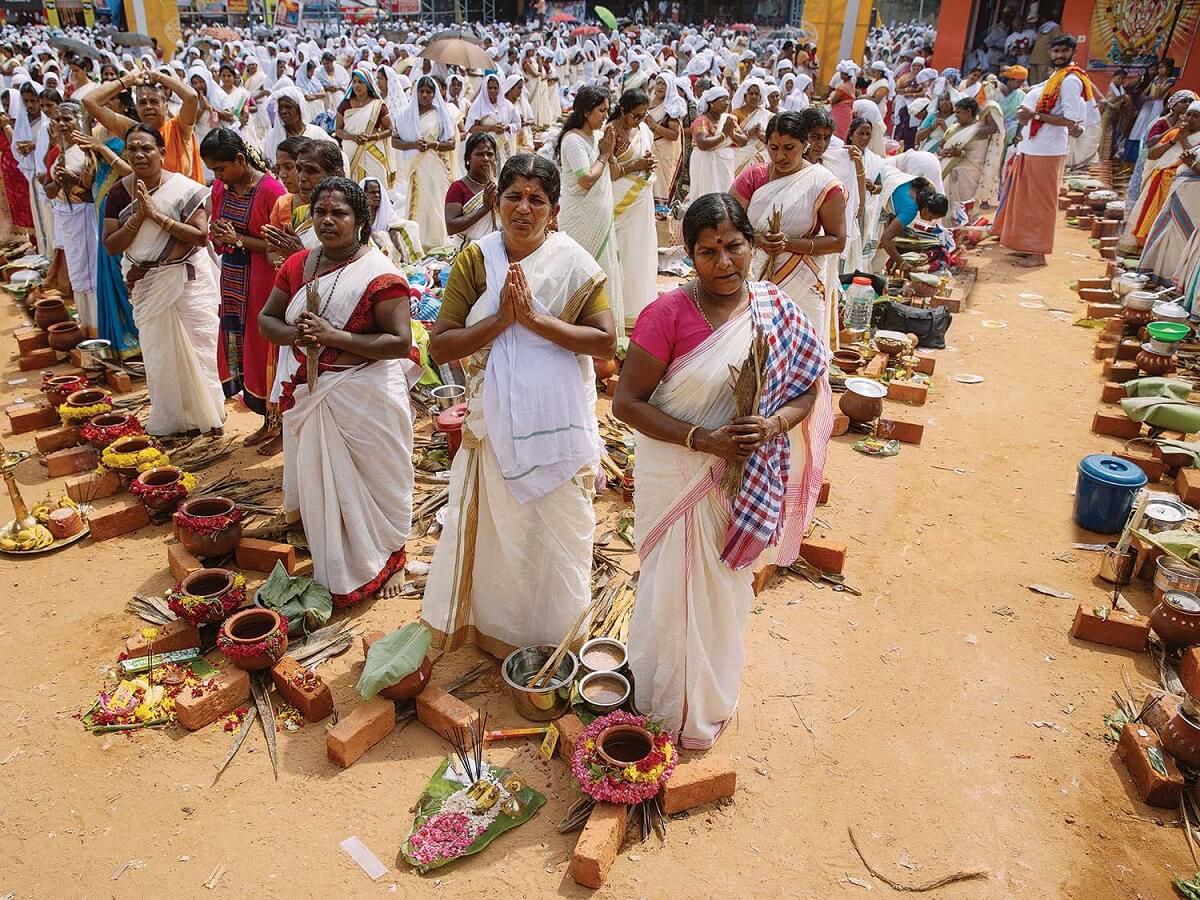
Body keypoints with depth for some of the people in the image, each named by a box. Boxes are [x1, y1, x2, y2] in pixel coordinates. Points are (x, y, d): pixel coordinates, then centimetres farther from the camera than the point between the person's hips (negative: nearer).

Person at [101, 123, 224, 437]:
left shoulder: (184, 188, -11)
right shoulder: (119, 192, -1)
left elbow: (201, 236, -17)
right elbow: (111, 245, -3)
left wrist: (156, 214, -21)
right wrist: (139, 215, -16)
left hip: (188, 280, -3)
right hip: (148, 285, 4)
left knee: (196, 346, 4)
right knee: (158, 350, 11)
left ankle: (208, 413, 21)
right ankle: (168, 418, 24)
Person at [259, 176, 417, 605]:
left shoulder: (379, 273, -14)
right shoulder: (298, 265, 5)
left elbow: (400, 343, -19)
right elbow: (266, 319, 12)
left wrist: (335, 336, -24)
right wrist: (293, 333, -12)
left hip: (365, 396, -5)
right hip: (308, 395, 6)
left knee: (375, 480, 9)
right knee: (319, 481, 14)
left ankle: (390, 559, 33)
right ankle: (335, 568, 34)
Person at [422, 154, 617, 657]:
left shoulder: (574, 264, -6)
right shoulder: (475, 260, -2)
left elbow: (606, 342, -14)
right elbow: (440, 346, -7)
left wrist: (535, 319, -21)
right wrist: (502, 319, -20)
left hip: (558, 423, -1)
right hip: (496, 420, 2)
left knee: (556, 532, 11)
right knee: (496, 525, 14)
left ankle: (555, 638, 33)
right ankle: (495, 626, 37)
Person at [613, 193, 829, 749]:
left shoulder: (779, 313, -5)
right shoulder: (668, 314, -17)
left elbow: (806, 389, 4)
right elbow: (626, 401, -16)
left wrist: (773, 425, -17)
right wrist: (701, 438, -24)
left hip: (745, 483, 4)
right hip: (677, 479, -4)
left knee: (725, 589, 21)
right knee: (676, 591, 11)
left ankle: (713, 697, 47)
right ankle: (669, 706, 39)